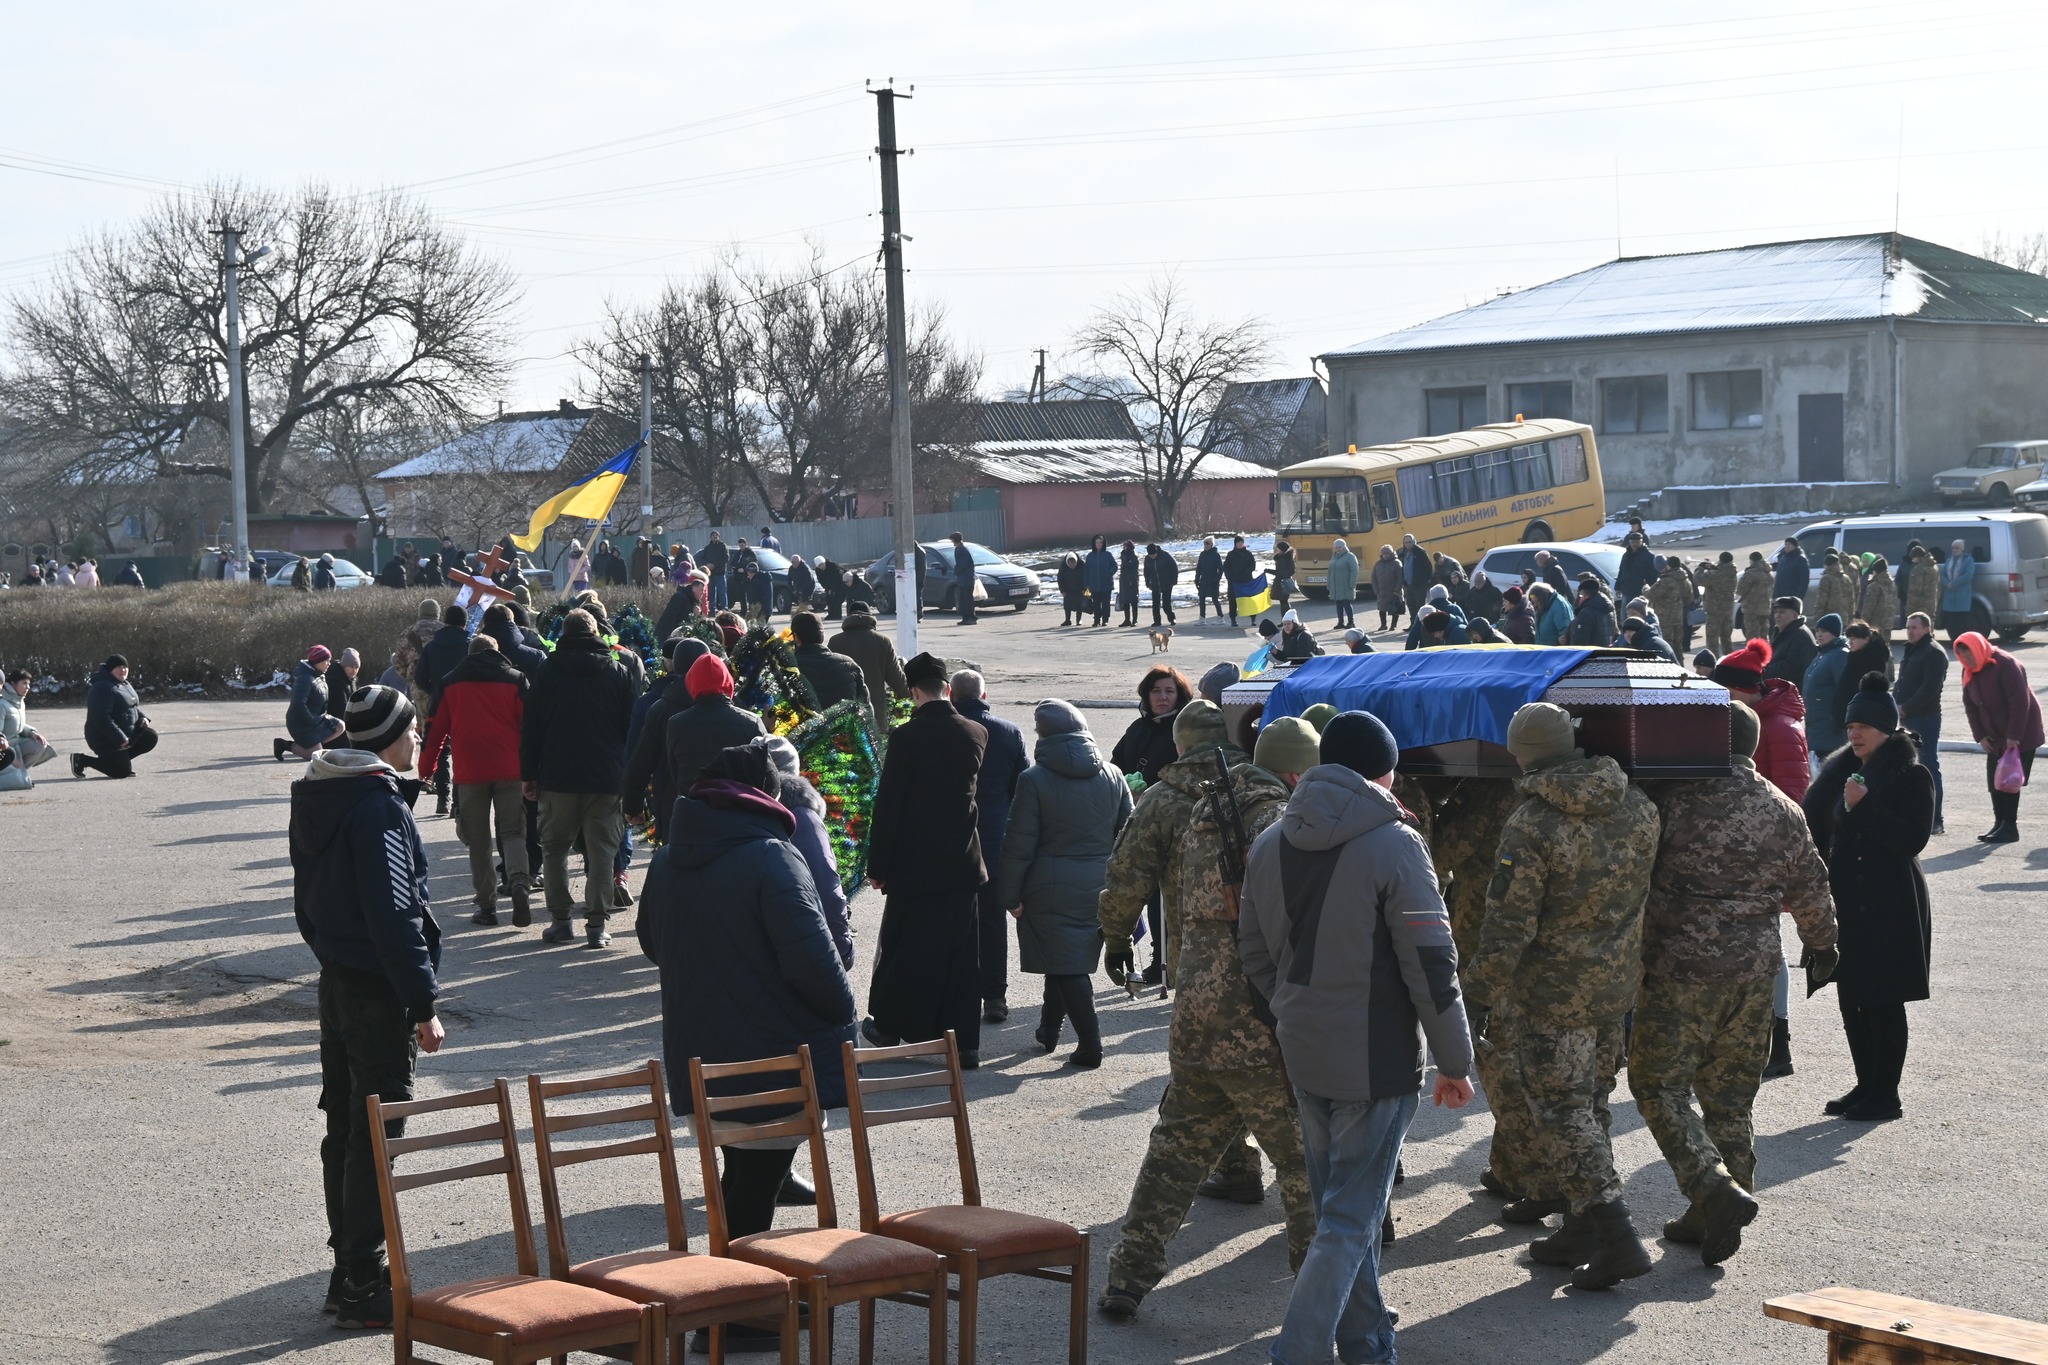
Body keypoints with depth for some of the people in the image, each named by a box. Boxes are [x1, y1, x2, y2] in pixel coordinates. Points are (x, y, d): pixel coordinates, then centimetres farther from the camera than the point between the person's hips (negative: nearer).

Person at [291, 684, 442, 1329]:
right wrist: (424, 1005, -19)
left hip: (335, 979, 9)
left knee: (345, 1125, 15)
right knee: (376, 1134, -4)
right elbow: (395, 914, -22)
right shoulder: (379, 805, -19)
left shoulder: (314, 796, 10)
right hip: (378, 991, -9)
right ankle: (362, 1283, -1)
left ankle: (349, 1268, 24)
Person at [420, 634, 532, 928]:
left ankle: (486, 905, 3)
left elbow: (436, 729, 9)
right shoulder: (515, 679, 6)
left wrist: (427, 768, 18)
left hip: (470, 772, 0)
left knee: (478, 842, 7)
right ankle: (520, 883, -20)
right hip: (510, 771, 0)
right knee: (513, 832, 6)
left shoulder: (450, 683, 9)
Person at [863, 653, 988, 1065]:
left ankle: (889, 1026, 22)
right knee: (960, 951, 7)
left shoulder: (906, 737, -13)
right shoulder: (976, 734, 0)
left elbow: (887, 805, -11)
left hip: (915, 862, -3)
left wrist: (877, 865, -4)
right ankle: (964, 1041, 8)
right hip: (962, 861, 3)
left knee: (903, 946, 11)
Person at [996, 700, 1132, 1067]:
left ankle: (1090, 1045, -7)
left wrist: (1011, 895, -3)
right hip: (1099, 886, 5)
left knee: (1067, 965, -2)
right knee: (1071, 958, 19)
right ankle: (1049, 1028, 32)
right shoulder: (1113, 776, 4)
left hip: (1052, 888, -5)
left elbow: (1019, 845, -11)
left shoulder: (1034, 779, -11)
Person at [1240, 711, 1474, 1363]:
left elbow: (1254, 952, 13)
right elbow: (1431, 964, -15)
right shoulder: (1393, 844, -15)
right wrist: (1455, 1061, -7)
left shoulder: (1269, 844, 5)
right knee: (1350, 1218, -2)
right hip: (1375, 1060, -7)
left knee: (1340, 1205, 20)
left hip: (1302, 1056, 7)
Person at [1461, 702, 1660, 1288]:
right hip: (1618, 982, 7)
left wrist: (1479, 996, -12)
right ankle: (1581, 1230, 25)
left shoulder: (1532, 826, -20)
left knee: (1563, 1113, -1)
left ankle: (1617, 1239, -9)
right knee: (1590, 1103, 18)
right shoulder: (1638, 806, 0)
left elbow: (1508, 926, -19)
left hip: (1555, 991, -7)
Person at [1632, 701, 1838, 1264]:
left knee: (1660, 1080, 3)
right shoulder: (1784, 811, 7)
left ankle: (1715, 1188, -14)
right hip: (1755, 970, 5)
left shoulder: (1675, 796, -10)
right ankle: (1714, 1217, 17)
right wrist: (1822, 944, 33)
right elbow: (1810, 890, 17)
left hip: (1680, 964, -5)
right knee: (1731, 1093, 13)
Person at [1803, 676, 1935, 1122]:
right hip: (1847, 905, 7)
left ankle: (1886, 1095, 6)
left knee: (1883, 1002, -2)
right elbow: (1817, 830, 15)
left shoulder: (1912, 777, -7)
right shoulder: (1839, 771, 10)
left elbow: (1913, 840, -17)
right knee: (1851, 999, 10)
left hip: (1892, 909, -7)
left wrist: (1865, 806, -24)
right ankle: (1866, 1085, 21)